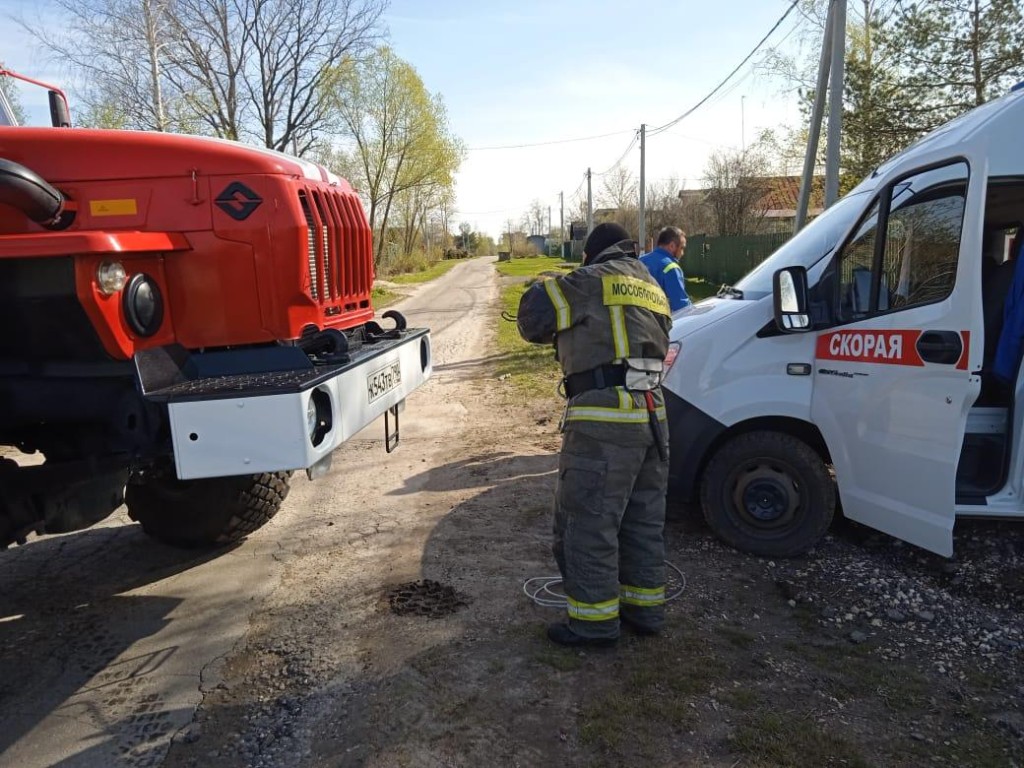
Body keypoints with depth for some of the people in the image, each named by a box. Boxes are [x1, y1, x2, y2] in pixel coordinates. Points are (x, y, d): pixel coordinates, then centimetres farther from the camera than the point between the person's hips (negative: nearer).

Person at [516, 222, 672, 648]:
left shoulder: (593, 280, -3)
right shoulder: (652, 289, 21)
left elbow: (532, 318, -3)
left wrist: (549, 289, 19)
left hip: (603, 420, -9)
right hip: (651, 416, 9)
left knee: (587, 521, 1)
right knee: (644, 519, 18)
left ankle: (594, 618, 10)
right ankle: (645, 607, 29)